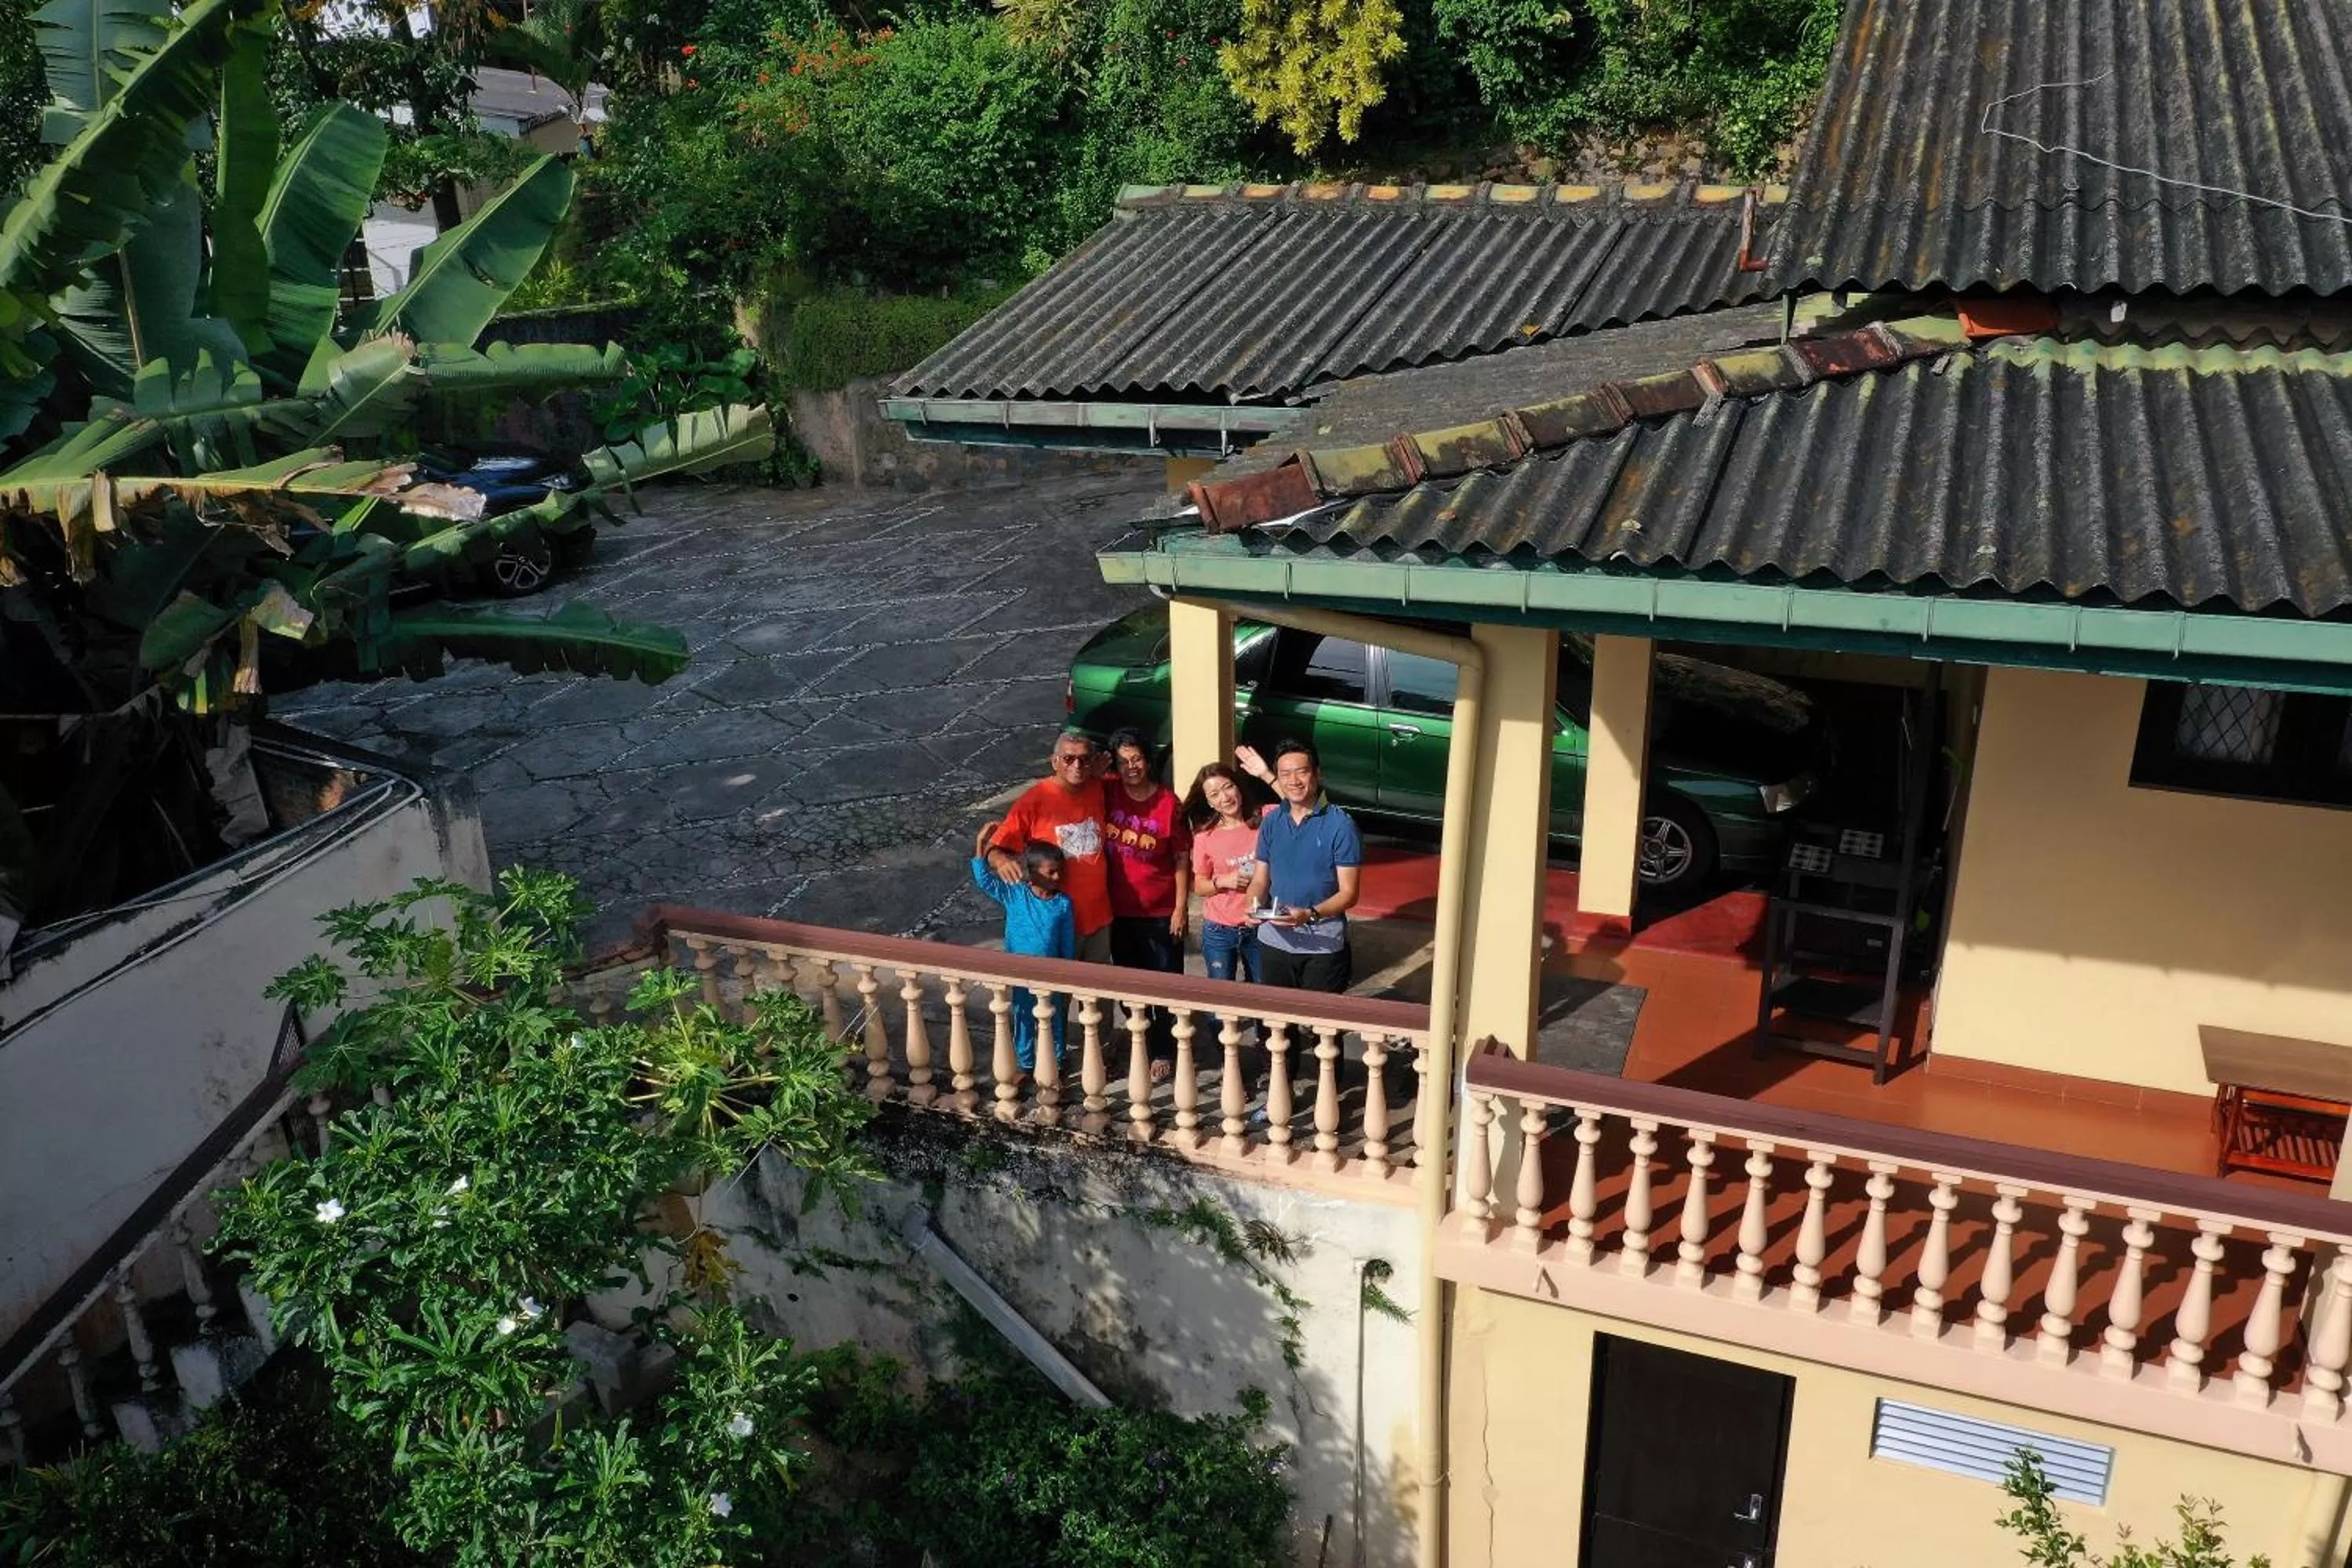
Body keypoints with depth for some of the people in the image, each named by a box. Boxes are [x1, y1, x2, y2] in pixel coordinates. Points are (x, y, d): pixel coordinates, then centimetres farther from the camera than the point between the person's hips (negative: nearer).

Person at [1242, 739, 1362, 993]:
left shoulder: (1341, 825, -10)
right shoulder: (1271, 822, 6)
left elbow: (1348, 894, -11)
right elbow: (1260, 880, 10)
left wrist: (1310, 915, -27)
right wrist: (1255, 906, -12)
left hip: (1324, 946, -4)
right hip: (1274, 943, 4)